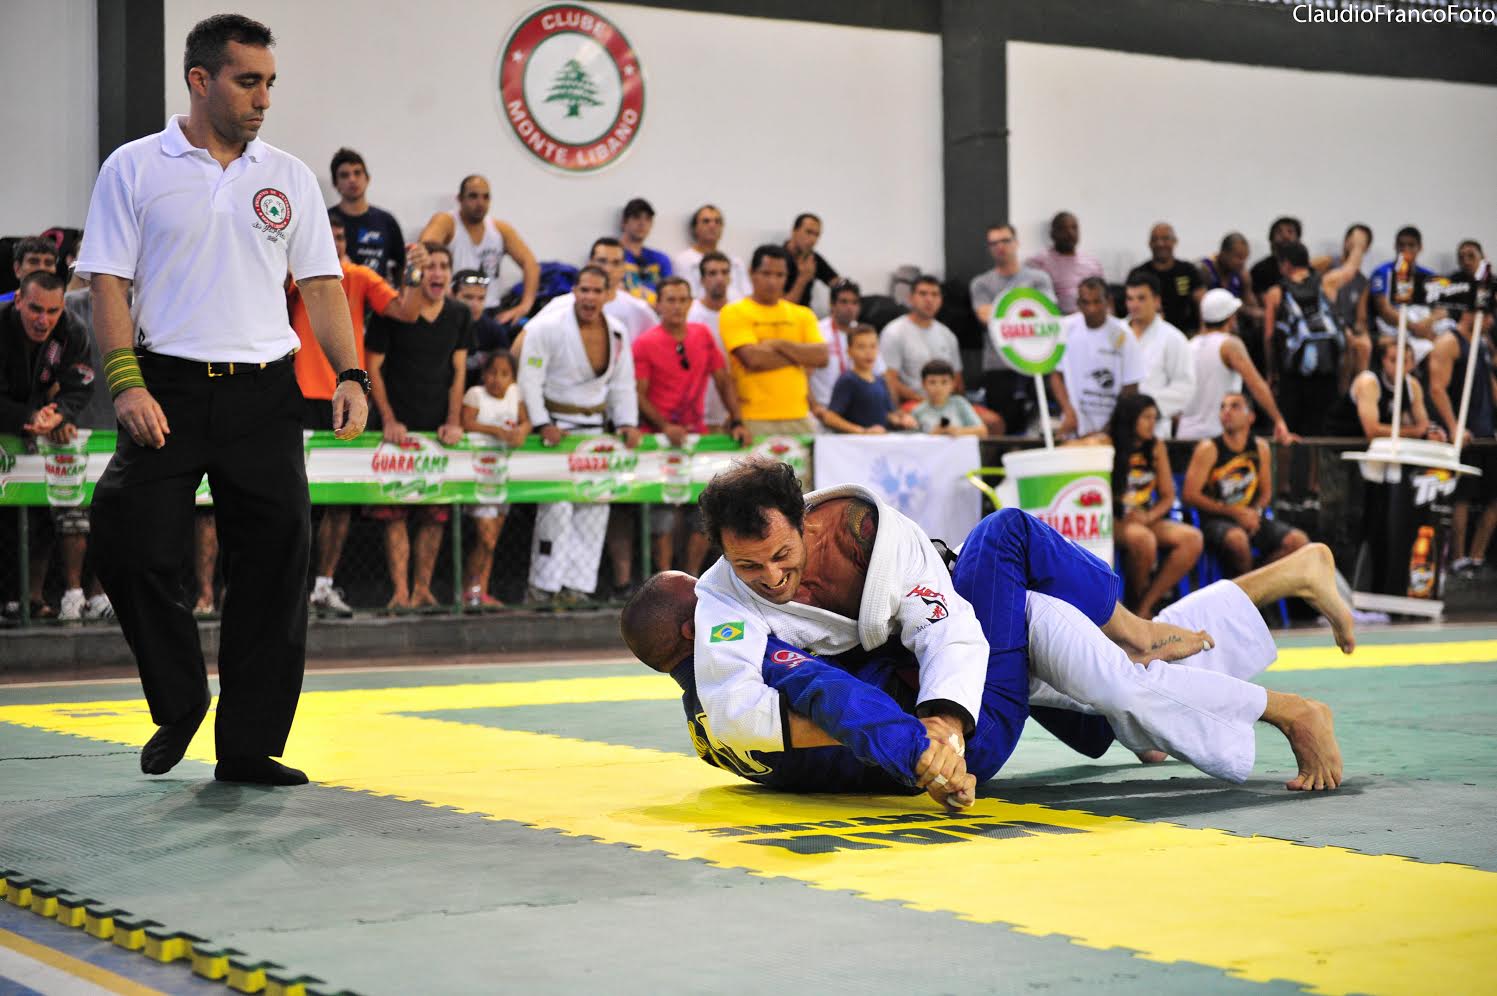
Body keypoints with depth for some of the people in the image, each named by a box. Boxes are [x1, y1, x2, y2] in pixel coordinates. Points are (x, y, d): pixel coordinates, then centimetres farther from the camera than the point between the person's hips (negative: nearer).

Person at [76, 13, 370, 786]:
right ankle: (179, 705, 15)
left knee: (275, 564, 0)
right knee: (133, 550, -9)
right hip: (168, 389, -2)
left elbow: (321, 285, 11)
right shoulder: (135, 169, 3)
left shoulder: (289, 178, 12)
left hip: (265, 394, 3)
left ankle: (249, 746, 10)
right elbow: (108, 284, -1)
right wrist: (125, 382, -13)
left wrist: (349, 375, -2)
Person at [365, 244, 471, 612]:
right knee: (395, 514, -7)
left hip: (438, 429, 4)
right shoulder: (392, 313, -3)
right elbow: (372, 367, -1)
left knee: (435, 513, 2)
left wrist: (453, 422, 2)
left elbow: (458, 370, 11)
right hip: (399, 428, -4)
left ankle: (422, 589, 8)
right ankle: (400, 591, -7)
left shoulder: (459, 316, 9)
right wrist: (388, 420, -7)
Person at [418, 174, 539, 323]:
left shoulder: (501, 229, 10)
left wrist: (525, 305, -11)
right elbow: (426, 248, -21)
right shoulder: (446, 222, -2)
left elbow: (530, 263, 4)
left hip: (492, 311, 4)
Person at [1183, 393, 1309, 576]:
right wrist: (1234, 512, -14)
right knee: (1238, 538, -38)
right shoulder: (1209, 449, -7)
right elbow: (1189, 495, -12)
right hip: (1216, 519, -5)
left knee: (1298, 541, -16)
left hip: (1250, 518, 5)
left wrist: (1255, 513, -6)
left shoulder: (1260, 448, 7)